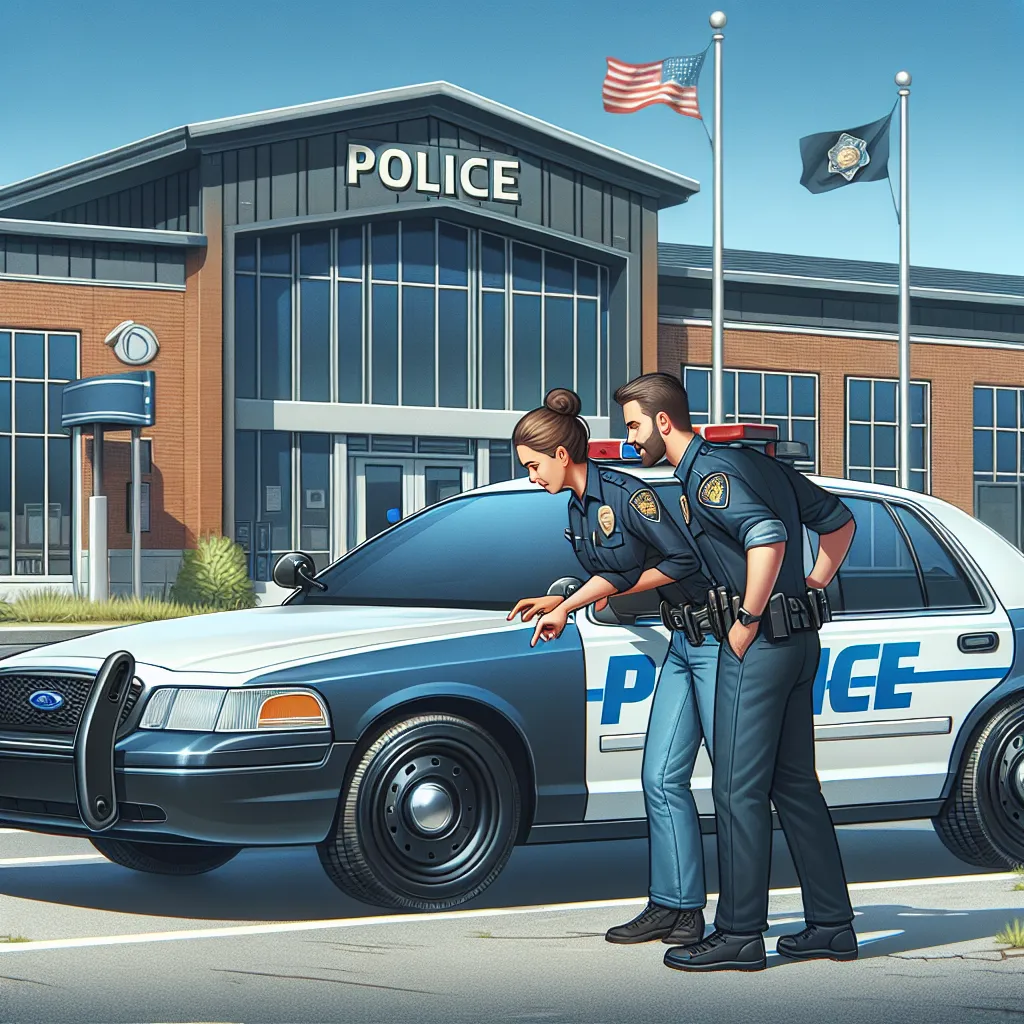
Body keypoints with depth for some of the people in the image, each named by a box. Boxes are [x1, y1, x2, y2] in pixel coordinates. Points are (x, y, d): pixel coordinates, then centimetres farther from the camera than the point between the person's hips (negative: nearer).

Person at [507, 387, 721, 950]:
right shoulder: (578, 509, 9)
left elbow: (684, 560, -19)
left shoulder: (625, 494, -18)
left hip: (716, 636, -9)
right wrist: (561, 605, 6)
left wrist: (618, 588, -7)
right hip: (682, 641, 9)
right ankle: (676, 905, 10)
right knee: (662, 776, 6)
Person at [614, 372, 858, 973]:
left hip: (758, 644, -10)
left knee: (739, 789, -5)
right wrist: (810, 590, 18)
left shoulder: (708, 473, -12)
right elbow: (839, 521, 21)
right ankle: (833, 926, 16)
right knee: (795, 787, 13)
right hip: (800, 638, 10)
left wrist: (748, 622, -19)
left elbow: (768, 538, -28)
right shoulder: (752, 460, 17)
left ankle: (740, 936, -1)